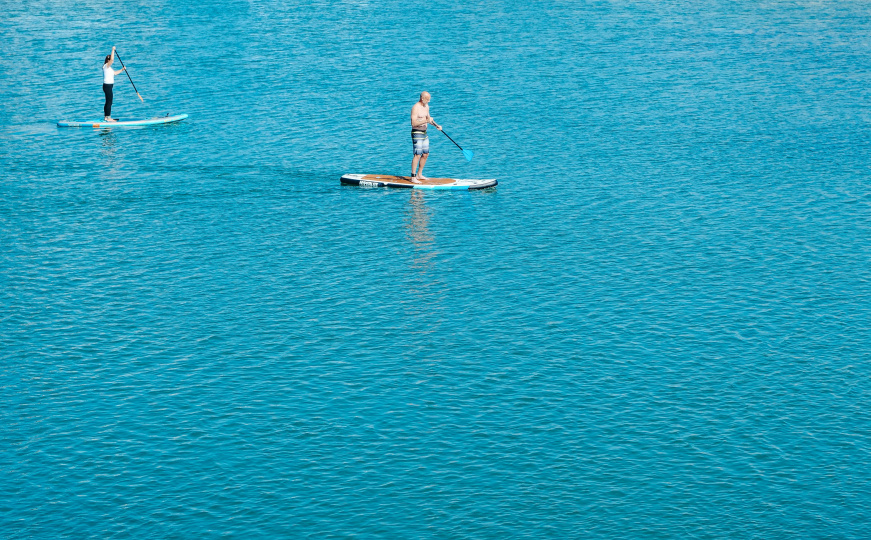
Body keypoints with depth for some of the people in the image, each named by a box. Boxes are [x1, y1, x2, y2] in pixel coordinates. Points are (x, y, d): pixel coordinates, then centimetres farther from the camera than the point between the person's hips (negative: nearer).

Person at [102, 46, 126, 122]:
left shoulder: (108, 67, 17)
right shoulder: (106, 66, -13)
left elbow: (115, 73, 26)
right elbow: (111, 59, -28)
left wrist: (122, 70, 19)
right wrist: (113, 50, -23)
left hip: (108, 86, 10)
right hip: (107, 86, -10)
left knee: (108, 102, 13)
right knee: (109, 102, -7)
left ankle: (106, 117, 18)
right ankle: (108, 117, -6)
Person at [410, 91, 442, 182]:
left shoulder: (426, 106, 11)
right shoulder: (416, 108, -17)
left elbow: (429, 118, 22)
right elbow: (413, 123, -23)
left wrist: (436, 125, 6)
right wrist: (426, 121, -29)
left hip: (424, 133, 9)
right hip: (417, 133, -9)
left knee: (425, 154, 12)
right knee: (417, 155, -12)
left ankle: (419, 174, 23)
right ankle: (413, 177, -9)